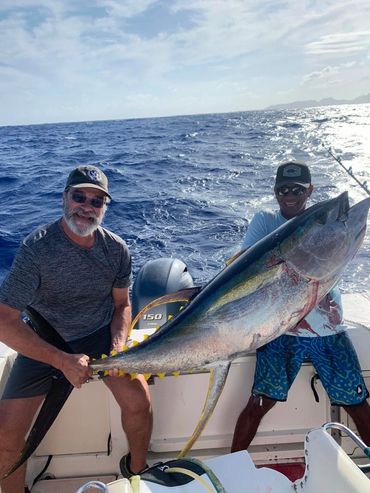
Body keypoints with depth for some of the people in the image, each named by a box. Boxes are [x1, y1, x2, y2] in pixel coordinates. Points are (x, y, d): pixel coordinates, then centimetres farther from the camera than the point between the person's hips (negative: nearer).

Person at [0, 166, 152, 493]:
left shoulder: (116, 249, -9)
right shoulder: (37, 248, -21)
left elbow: (122, 304, 5)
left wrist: (118, 348, -13)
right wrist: (62, 361, -26)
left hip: (101, 334, 2)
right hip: (43, 345, -1)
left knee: (139, 403, -14)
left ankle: (137, 466, 19)